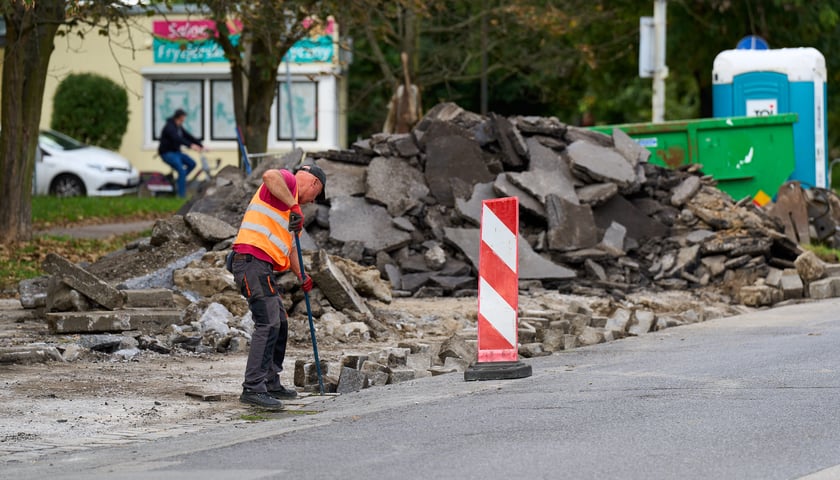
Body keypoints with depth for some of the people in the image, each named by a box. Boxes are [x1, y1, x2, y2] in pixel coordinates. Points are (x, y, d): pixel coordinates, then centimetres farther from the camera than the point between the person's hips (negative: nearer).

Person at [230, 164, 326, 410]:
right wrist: (292, 206, -23)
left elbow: (288, 246, 35)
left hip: (263, 267, 11)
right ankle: (253, 388, -17)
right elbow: (270, 176, -27)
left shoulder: (292, 202, 28)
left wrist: (302, 276, 29)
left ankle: (271, 383, 27)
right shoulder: (287, 181, -1)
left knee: (279, 324, 18)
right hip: (252, 260, -11)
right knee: (268, 324, -15)